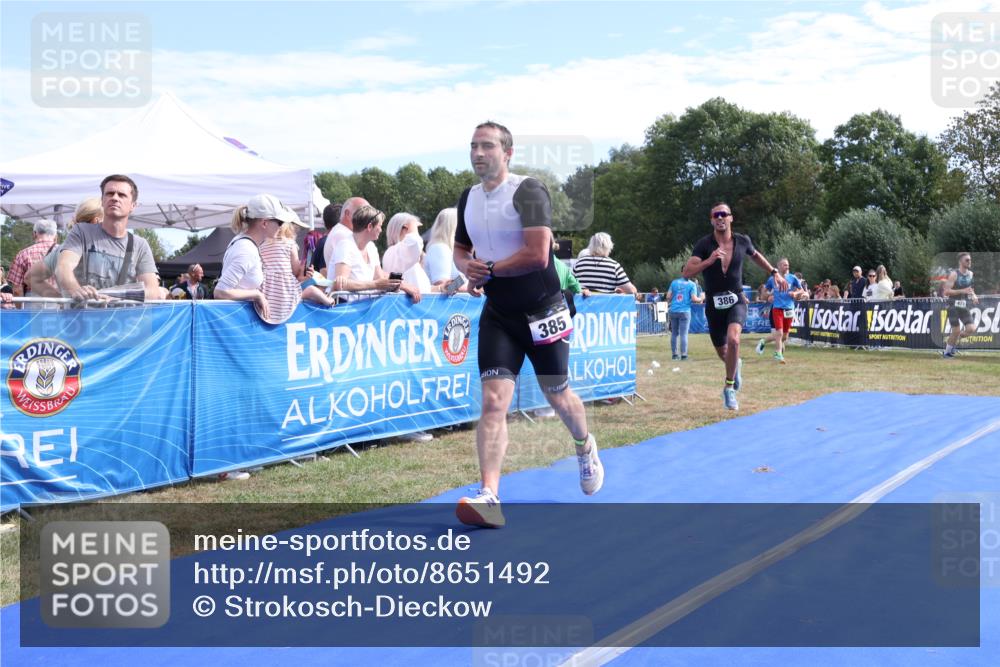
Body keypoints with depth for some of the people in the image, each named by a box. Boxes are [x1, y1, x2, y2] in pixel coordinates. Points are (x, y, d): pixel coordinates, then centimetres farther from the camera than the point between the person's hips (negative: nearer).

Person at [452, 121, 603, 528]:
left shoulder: (528, 191, -15)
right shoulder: (468, 199, 7)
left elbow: (537, 254, -26)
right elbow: (460, 249, 20)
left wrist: (488, 270, -17)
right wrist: (467, 268, -3)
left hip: (542, 311, -4)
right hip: (498, 314, 4)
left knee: (558, 396, 13)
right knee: (493, 400, -11)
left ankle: (585, 448, 45)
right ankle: (489, 497, -17)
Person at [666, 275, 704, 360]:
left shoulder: (674, 282, 7)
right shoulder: (692, 284, -2)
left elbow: (668, 297, 4)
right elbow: (694, 299, -10)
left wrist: (669, 302, 24)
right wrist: (701, 299, 9)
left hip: (673, 311, 3)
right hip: (685, 311, -3)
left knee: (674, 333, 12)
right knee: (683, 334, -2)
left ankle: (674, 354, 15)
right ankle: (683, 355, -6)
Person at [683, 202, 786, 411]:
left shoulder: (742, 241, -3)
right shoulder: (704, 245, -12)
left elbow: (755, 255, 21)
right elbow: (687, 272, -22)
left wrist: (775, 273, 18)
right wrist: (709, 261, -35)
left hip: (736, 301, 0)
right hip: (714, 304, 0)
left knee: (733, 340, -27)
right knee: (722, 352, 13)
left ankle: (729, 388, -10)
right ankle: (736, 364, 52)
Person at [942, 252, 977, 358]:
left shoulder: (970, 274, 9)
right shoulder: (954, 274, -10)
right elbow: (946, 292, -15)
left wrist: (973, 296, 6)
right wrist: (962, 291, -23)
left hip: (964, 307, 6)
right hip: (953, 306, -5)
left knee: (971, 329, -9)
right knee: (956, 331, -4)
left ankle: (955, 339, 19)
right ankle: (947, 351, 17)